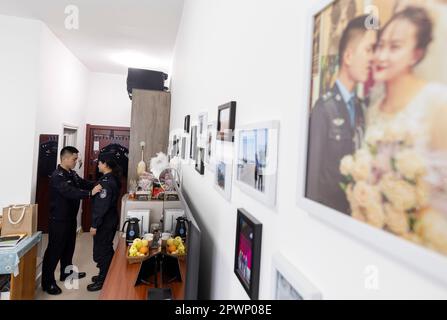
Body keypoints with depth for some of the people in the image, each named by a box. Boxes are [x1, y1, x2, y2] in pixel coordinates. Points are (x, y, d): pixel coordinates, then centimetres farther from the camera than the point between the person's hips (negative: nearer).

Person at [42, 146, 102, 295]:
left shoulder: (72, 174, 7)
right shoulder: (57, 176, -22)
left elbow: (84, 183, 7)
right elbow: (70, 192, -35)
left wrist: (98, 185, -12)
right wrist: (90, 193, -42)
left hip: (70, 218, 9)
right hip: (59, 219, -9)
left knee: (69, 246, 20)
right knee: (55, 249, 1)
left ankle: (66, 272, 37)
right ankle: (48, 282, 12)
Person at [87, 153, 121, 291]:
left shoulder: (106, 181, -22)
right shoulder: (113, 179, 7)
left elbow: (102, 206, -24)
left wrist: (94, 225, -20)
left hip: (104, 222, -10)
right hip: (110, 220, 10)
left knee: (101, 250, 3)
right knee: (106, 248, 20)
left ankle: (103, 281, 16)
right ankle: (106, 275, 34)